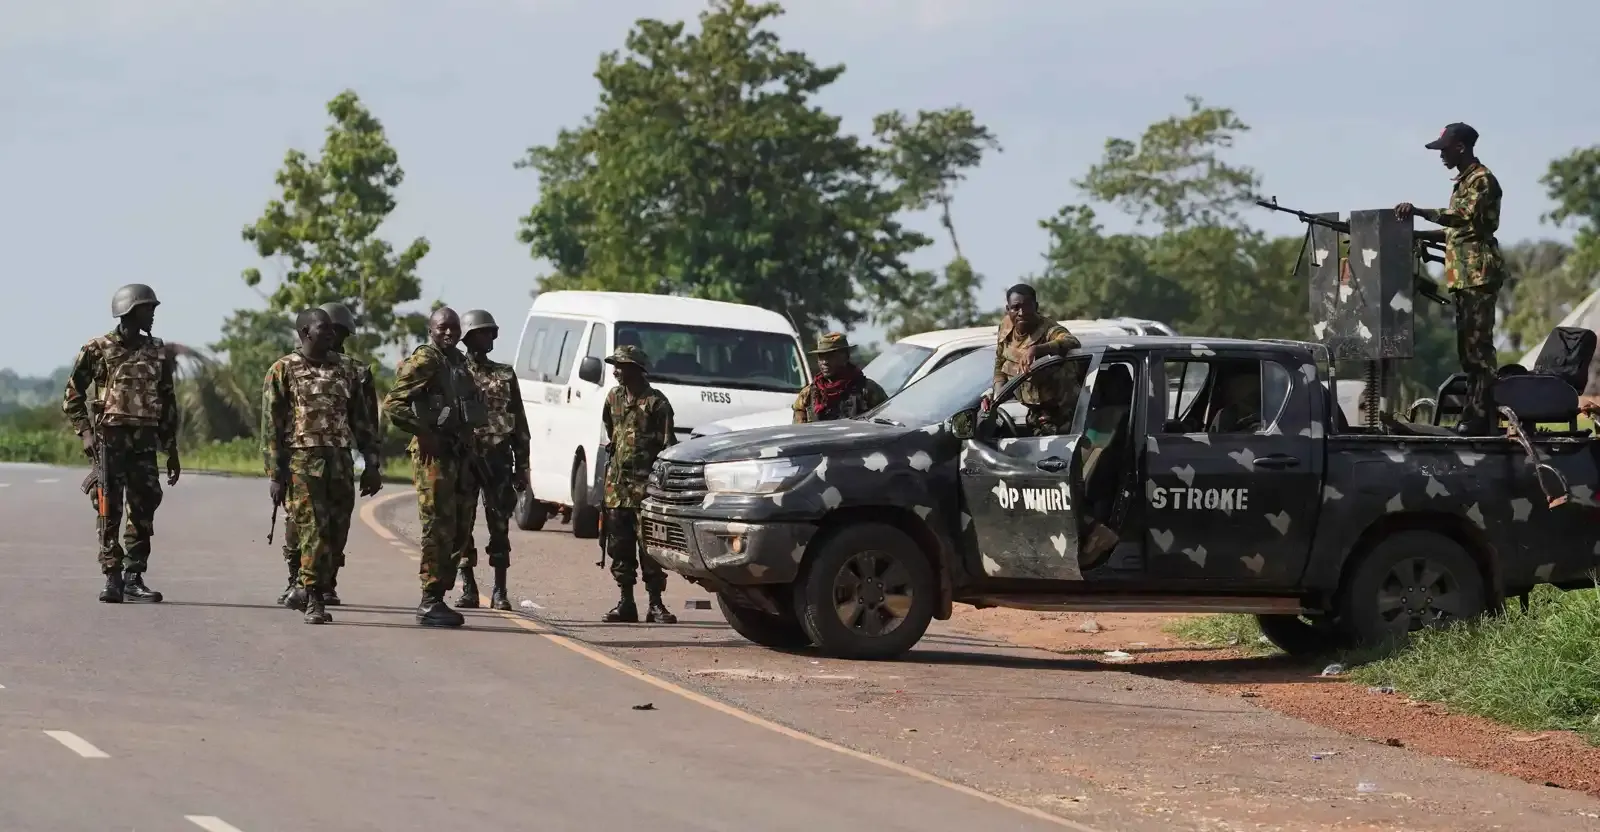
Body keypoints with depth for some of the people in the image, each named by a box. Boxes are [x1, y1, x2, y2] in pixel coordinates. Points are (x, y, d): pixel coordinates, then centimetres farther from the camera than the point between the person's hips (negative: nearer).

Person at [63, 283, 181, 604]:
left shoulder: (157, 352, 13)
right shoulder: (98, 350, 0)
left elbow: (168, 403, 17)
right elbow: (72, 396, 3)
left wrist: (172, 450, 15)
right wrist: (85, 432, -10)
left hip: (145, 442, 4)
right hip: (110, 441, -4)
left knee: (144, 512, 2)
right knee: (109, 512, -5)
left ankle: (134, 577, 10)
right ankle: (112, 578, -2)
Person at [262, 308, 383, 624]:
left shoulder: (344, 369, 15)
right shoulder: (283, 370, 0)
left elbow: (362, 420, 17)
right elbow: (271, 427, -2)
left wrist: (371, 465, 11)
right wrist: (276, 475, -8)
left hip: (341, 464, 5)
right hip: (302, 463, -5)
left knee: (336, 535, 4)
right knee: (314, 532, -9)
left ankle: (305, 590, 20)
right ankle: (314, 601, 0)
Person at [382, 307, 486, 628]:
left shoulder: (459, 362, 17)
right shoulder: (423, 361, -9)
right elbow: (393, 404, -16)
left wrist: (470, 452, 17)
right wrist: (424, 433, -19)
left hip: (460, 454, 9)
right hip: (433, 456, -9)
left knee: (458, 531, 10)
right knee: (439, 529, -10)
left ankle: (437, 599, 17)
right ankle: (430, 604, -7)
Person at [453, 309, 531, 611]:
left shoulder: (505, 375, 12)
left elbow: (519, 424, 12)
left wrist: (521, 467, 7)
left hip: (498, 461, 2)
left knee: (500, 527, 0)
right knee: (462, 526, -1)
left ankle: (500, 591, 4)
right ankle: (468, 589, 5)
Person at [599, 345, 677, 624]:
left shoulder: (656, 402, -8)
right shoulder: (614, 398, 12)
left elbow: (667, 445, -10)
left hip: (645, 483, -6)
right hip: (617, 482, 6)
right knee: (619, 545, 6)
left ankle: (656, 605, -2)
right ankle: (626, 603, 12)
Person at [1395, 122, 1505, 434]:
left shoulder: (1482, 180, -9)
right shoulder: (1463, 181, 21)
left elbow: (1465, 218, -25)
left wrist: (1419, 211, -31)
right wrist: (1419, 234, 18)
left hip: (1479, 275, -10)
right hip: (1463, 278, 10)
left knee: (1478, 347, -12)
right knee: (1467, 347, 9)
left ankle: (1479, 418, -15)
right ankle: (1473, 415, 11)